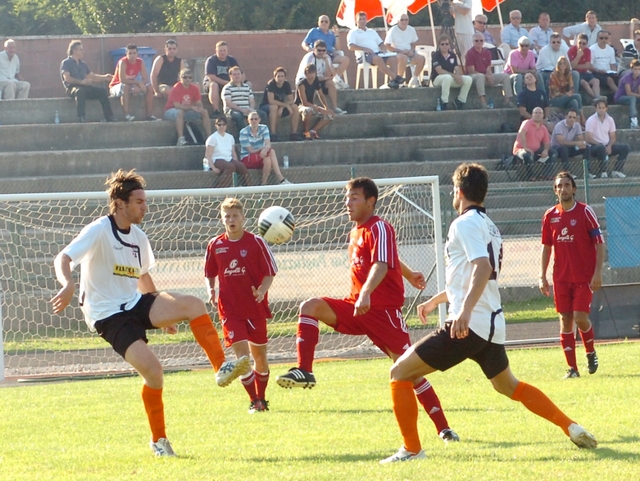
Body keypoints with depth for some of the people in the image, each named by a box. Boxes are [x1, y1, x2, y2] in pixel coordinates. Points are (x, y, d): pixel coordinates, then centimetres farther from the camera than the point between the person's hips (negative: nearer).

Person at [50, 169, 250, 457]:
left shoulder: (138, 237, 10)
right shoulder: (99, 231, -13)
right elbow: (64, 258, -25)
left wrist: (163, 315, 30)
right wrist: (68, 284, -47)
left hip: (135, 303, 7)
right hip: (108, 315, -7)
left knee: (193, 304, -19)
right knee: (152, 370, -23)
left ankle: (222, 369, -19)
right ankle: (158, 440, -4)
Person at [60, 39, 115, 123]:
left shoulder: (82, 64, 27)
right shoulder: (66, 63, 5)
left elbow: (93, 76, 28)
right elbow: (67, 78, -11)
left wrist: (104, 77, 10)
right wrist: (81, 81, -24)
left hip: (85, 87, 6)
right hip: (72, 88, -6)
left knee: (102, 91, -16)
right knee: (80, 91, -40)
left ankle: (109, 118, -20)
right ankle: (81, 118, -48)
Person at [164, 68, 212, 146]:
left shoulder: (194, 89, -1)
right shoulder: (176, 88, -19)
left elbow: (199, 104, 0)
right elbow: (177, 106, -25)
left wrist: (200, 108, -25)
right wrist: (191, 107, -32)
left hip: (187, 111, 6)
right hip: (171, 111, -6)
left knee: (204, 112, -8)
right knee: (180, 112, -41)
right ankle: (181, 139, -48)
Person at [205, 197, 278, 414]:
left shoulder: (256, 242, -4)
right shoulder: (215, 245, 2)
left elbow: (270, 272, -1)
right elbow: (210, 274, 13)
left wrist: (262, 290, -19)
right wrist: (210, 291, -7)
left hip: (255, 308, 0)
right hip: (230, 309, 0)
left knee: (259, 355, 10)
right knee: (241, 353, -12)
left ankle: (262, 398, 27)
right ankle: (254, 401, -5)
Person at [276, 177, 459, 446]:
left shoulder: (379, 229, -11)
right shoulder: (356, 231, 15)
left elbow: (381, 265, -28)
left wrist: (366, 293, -46)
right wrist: (409, 275, 49)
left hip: (383, 310, -7)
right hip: (356, 307, 7)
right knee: (310, 307, -16)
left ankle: (444, 429, -1)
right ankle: (304, 371, -25)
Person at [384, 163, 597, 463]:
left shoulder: (465, 224, -9)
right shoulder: (488, 226, 19)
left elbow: (483, 268, -24)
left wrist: (465, 311, -36)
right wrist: (434, 301, 42)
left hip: (467, 325, -9)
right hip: (493, 326, 9)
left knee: (400, 373, -3)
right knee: (508, 386, 28)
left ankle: (411, 449, -5)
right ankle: (571, 428, 20)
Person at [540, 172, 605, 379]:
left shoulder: (585, 212, -5)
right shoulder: (550, 216, 6)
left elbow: (599, 243, -5)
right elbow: (546, 248, 12)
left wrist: (598, 273, -12)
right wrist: (542, 276, 6)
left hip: (584, 276, -3)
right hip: (561, 278, 3)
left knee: (580, 318, -11)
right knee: (565, 320, 0)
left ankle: (591, 352, 17)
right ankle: (572, 368, 5)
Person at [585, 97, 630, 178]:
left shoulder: (610, 120, 7)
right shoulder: (591, 120, -8)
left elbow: (613, 137, 10)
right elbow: (589, 139, -13)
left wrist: (609, 146, -11)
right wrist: (601, 144, -21)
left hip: (607, 146, 5)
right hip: (595, 147, -5)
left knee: (625, 147, -15)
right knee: (601, 147, -40)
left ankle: (616, 171, -16)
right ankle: (603, 172, -30)